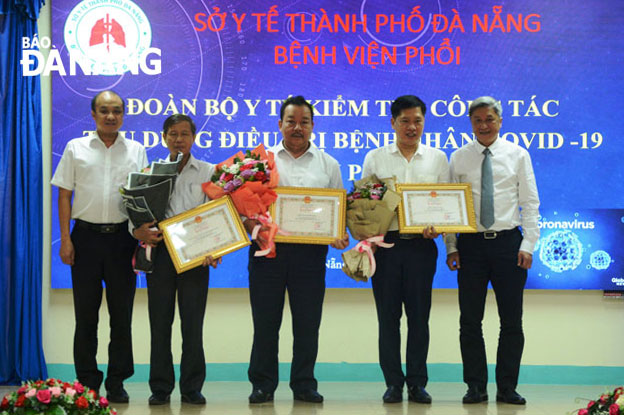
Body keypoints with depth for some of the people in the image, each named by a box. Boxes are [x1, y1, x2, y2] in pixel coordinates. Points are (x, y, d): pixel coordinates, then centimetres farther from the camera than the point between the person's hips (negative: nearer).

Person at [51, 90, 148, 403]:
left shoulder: (136, 151, 9)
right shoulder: (76, 148, 7)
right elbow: (64, 195, 6)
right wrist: (66, 239, -2)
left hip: (122, 236, 1)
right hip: (86, 235, 0)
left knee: (122, 313, 3)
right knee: (86, 314, 3)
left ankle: (116, 383, 12)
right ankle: (87, 382, 12)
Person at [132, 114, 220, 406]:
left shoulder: (208, 172, 8)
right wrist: (139, 231, -14)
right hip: (160, 250, 1)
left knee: (192, 322, 0)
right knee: (160, 321, 3)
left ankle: (191, 388, 8)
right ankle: (160, 388, 11)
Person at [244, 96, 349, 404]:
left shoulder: (328, 165, 12)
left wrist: (340, 235, -8)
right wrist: (252, 226, -14)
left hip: (310, 250, 1)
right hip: (268, 247, -1)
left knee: (307, 321, 4)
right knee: (265, 320, 3)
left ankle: (304, 384, 14)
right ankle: (262, 385, 13)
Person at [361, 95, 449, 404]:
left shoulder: (437, 159, 10)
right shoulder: (375, 158, 9)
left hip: (421, 244, 0)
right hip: (386, 244, 0)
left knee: (419, 315, 3)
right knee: (388, 315, 2)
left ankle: (417, 383, 12)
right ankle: (393, 383, 11)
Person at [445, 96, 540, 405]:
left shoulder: (517, 155, 6)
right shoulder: (459, 158, 6)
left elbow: (530, 203, 4)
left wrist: (527, 245, -5)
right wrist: (451, 247, -3)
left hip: (508, 241, 0)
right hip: (471, 244, 0)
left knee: (511, 321, 3)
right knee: (470, 321, 2)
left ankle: (507, 388, 12)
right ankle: (476, 387, 11)